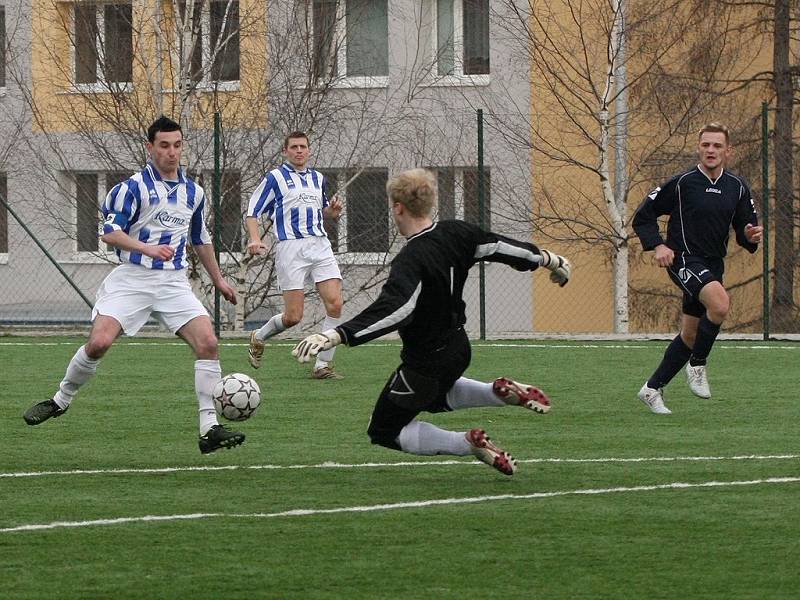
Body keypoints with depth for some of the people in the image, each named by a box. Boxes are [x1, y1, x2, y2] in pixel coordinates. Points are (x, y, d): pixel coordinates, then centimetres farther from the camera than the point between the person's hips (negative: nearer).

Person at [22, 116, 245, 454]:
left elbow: (200, 241, 28)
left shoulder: (193, 192, 14)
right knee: (99, 342, -19)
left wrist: (218, 280, 31)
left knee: (207, 342, -15)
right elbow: (110, 232, -13)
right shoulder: (133, 187, -4)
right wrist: (148, 248, -26)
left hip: (174, 282, 4)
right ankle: (61, 400, 8)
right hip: (132, 278, -4)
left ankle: (209, 429, -12)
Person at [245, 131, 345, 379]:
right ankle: (258, 338, 23)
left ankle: (323, 365, -3)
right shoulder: (275, 178, 2)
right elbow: (252, 212, 0)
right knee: (293, 316, -8)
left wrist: (333, 210, 8)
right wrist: (254, 239, -17)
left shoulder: (318, 179, 18)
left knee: (335, 304, -11)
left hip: (320, 245, 5)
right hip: (291, 246, -5)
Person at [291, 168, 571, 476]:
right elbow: (502, 246, 5)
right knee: (434, 398, 39)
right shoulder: (456, 233, -8)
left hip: (425, 363, -8)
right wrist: (548, 259, 24)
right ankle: (503, 392, 15)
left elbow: (392, 310, -45)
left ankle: (468, 443, -7)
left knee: (385, 431, 10)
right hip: (458, 349, 8)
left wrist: (335, 335, -54)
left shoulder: (410, 261, -31)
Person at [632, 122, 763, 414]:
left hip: (713, 265, 6)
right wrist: (657, 245, -14)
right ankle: (697, 365, -13)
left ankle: (653, 388, 24)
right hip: (683, 259, -6)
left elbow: (744, 232, 13)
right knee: (720, 302, -32)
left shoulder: (737, 188, 6)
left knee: (690, 335, 10)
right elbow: (642, 217, 0)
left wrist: (751, 236, -10)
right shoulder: (682, 183, -8)